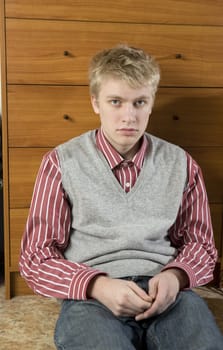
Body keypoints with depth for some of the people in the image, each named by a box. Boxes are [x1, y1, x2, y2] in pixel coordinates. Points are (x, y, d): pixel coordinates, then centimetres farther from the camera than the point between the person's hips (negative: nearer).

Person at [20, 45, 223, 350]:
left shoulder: (180, 164, 9)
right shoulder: (62, 163, 2)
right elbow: (37, 257, 2)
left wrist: (175, 276, -7)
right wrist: (98, 286, -16)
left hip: (165, 292, 2)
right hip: (91, 296, -2)